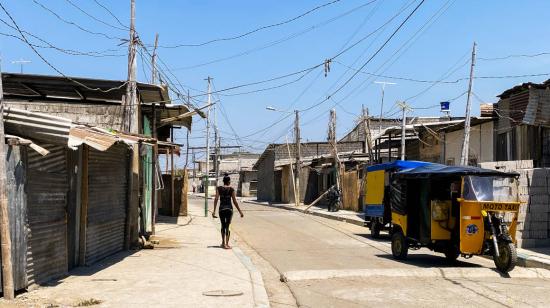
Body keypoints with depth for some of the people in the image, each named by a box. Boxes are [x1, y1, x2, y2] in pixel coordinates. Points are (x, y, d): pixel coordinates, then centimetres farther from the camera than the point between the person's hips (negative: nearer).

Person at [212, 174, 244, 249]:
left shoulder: (219, 188, 1)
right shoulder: (231, 189, -3)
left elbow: (216, 199, -7)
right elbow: (234, 201, -3)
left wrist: (214, 210, -7)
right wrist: (240, 211, 4)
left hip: (221, 209, 2)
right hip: (229, 209, -2)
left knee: (223, 226, 17)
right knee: (227, 226, 1)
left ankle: (223, 243, 25)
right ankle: (226, 244, -6)